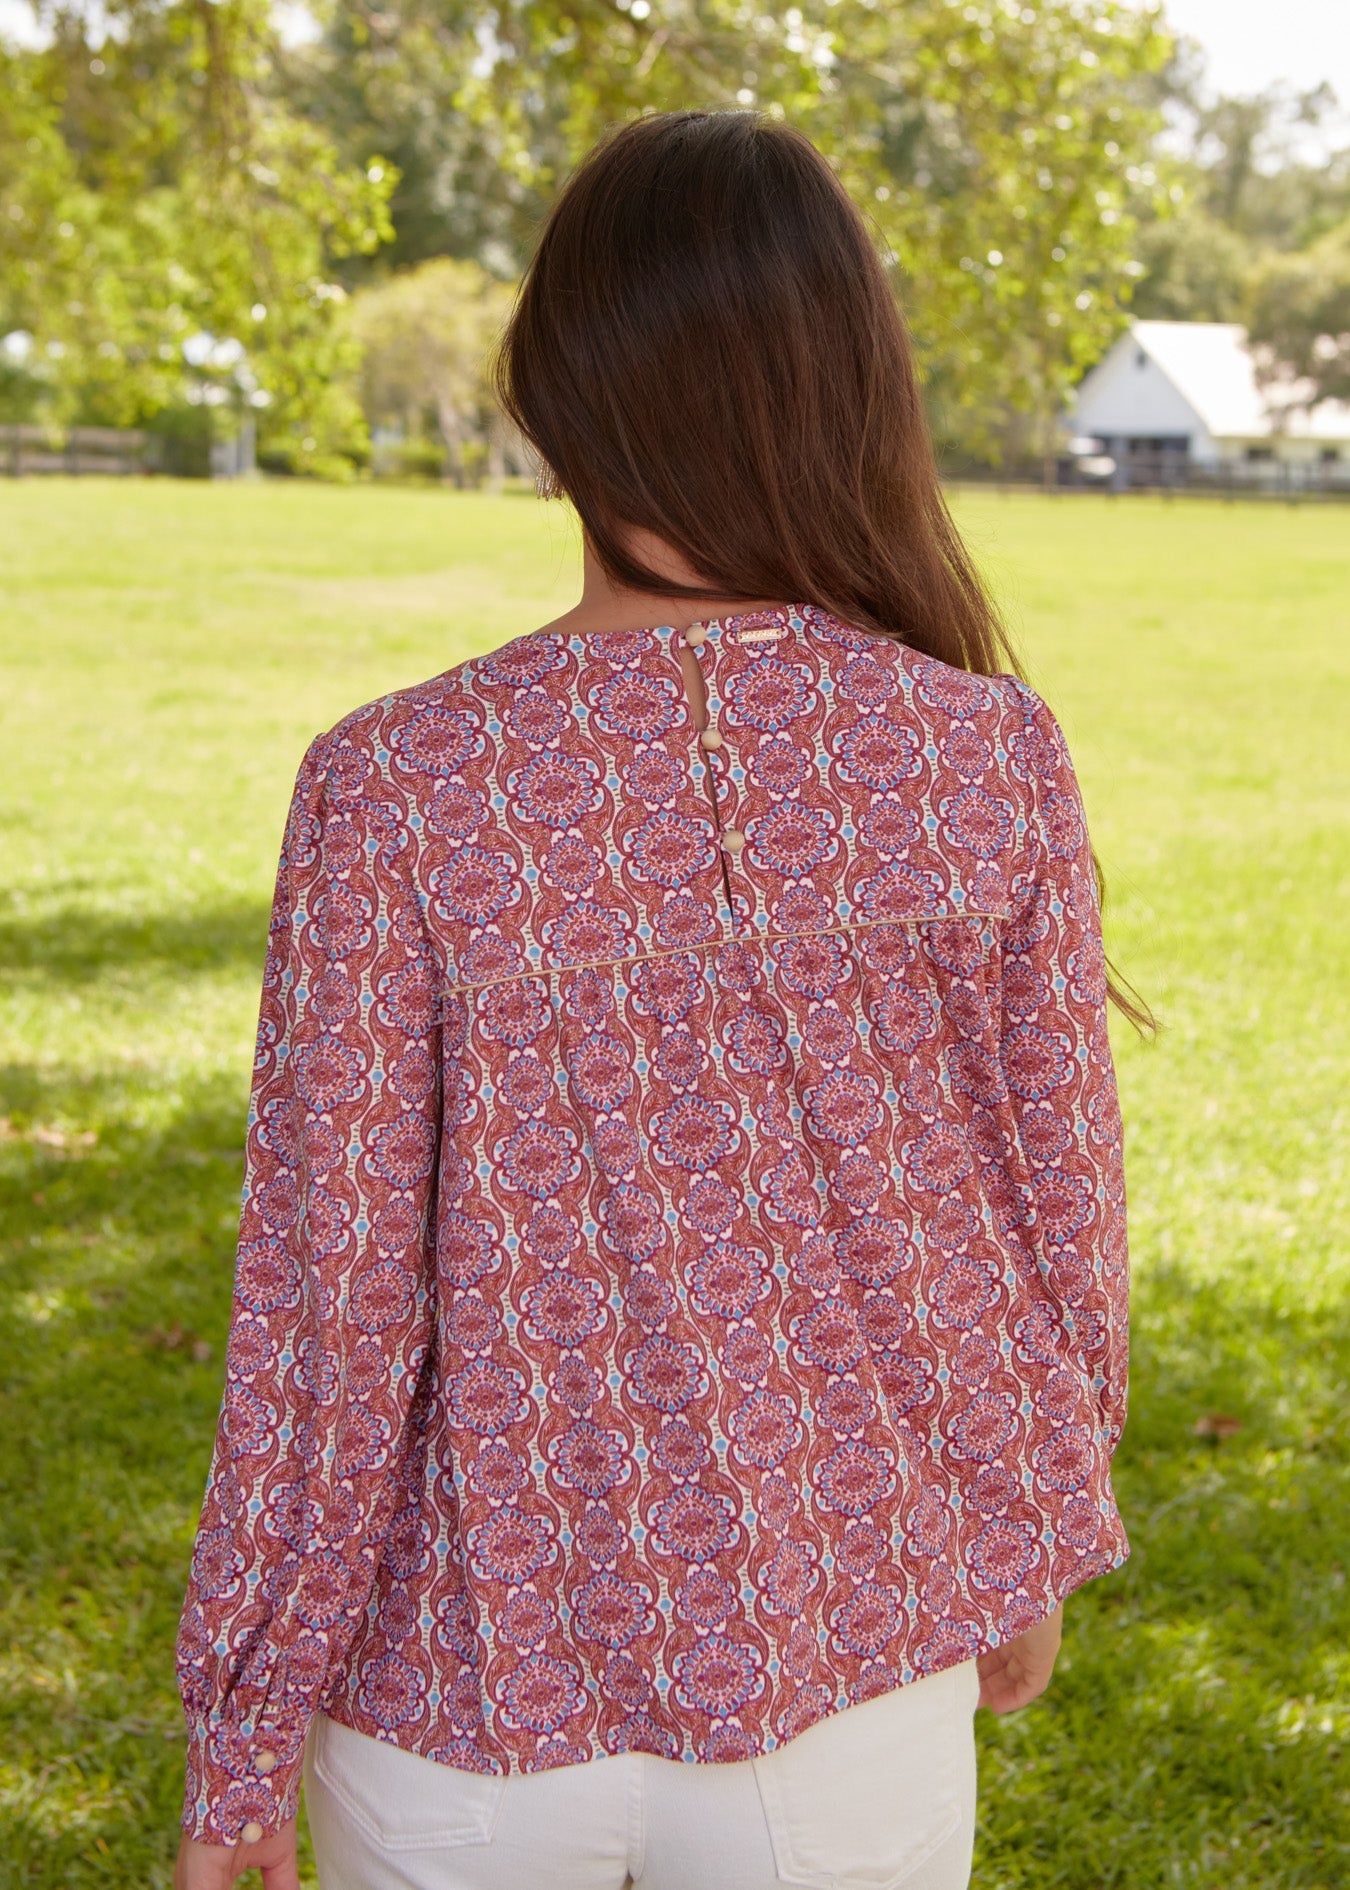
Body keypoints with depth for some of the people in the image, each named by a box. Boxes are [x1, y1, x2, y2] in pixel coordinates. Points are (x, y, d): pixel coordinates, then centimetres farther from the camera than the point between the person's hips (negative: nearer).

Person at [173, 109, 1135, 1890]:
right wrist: (1037, 1544, 16)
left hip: (472, 1707, -1)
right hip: (844, 1703, 1)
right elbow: (1055, 1212, -2)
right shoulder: (991, 761, -13)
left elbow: (330, 1314, -14)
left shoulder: (399, 790, -18)